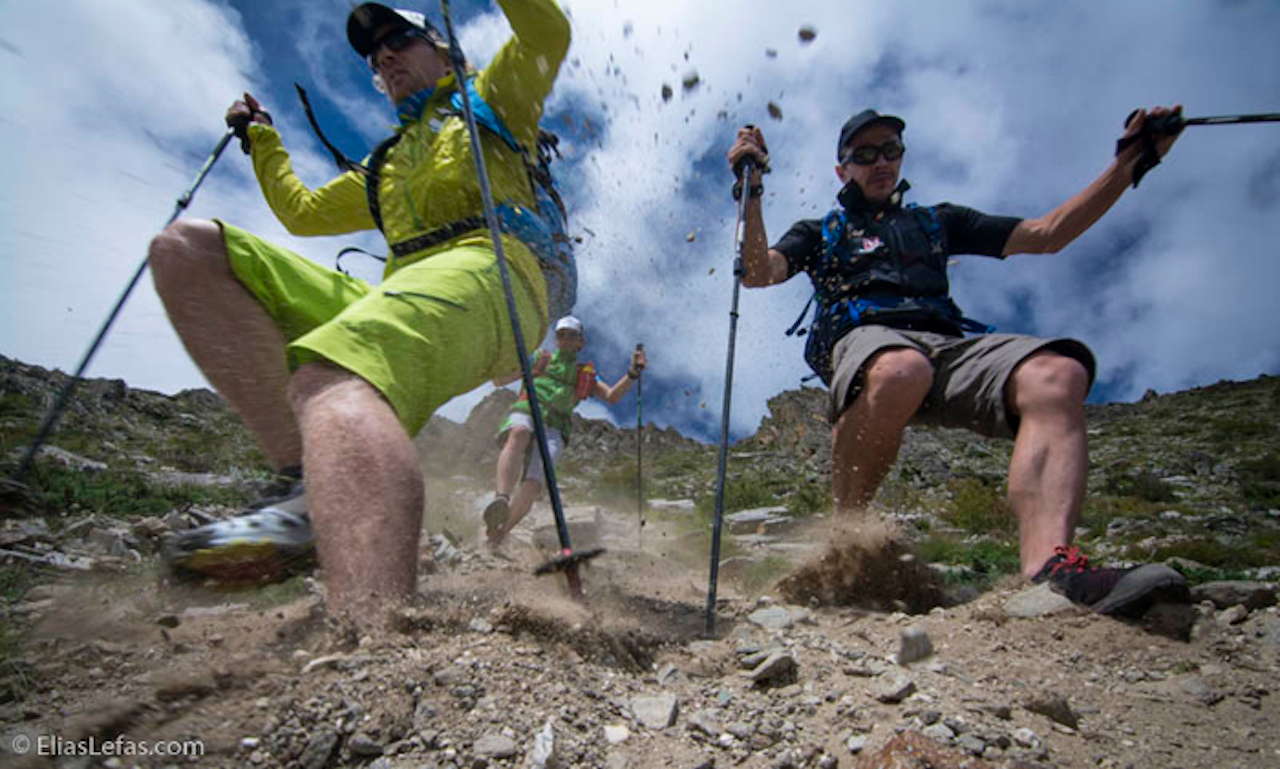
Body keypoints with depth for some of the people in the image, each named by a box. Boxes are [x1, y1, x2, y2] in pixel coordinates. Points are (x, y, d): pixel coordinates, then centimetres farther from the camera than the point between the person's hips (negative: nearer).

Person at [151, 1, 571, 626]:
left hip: (486, 273, -6)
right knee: (184, 248, -5)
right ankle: (307, 475, -24)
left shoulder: (489, 101, 28)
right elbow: (302, 211, 49)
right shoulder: (382, 167, 42)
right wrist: (261, 138, 50)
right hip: (394, 296, 7)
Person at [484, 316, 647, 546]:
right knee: (520, 434, -41)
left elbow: (612, 396, 11)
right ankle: (501, 500, -55)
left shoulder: (586, 375, 29)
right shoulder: (539, 358, 27)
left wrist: (633, 372, -3)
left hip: (552, 430, 1)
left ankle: (499, 532, -9)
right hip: (524, 414, -1)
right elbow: (498, 381, 23)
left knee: (533, 485, -25)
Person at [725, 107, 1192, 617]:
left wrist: (1129, 162, 24)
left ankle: (1050, 568, -43)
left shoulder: (936, 222, 36)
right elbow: (757, 274, 9)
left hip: (950, 344, 4)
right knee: (900, 371, -41)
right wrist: (752, 192, -1)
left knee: (1057, 373, -28)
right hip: (864, 340, -3)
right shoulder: (820, 232, 28)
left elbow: (1047, 235, 31)